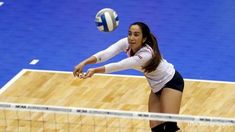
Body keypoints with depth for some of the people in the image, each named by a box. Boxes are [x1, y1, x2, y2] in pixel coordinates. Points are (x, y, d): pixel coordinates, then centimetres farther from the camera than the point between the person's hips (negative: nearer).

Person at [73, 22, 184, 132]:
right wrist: (84, 63, -44)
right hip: (156, 86, 8)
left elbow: (119, 66, -40)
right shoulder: (126, 43, -16)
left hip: (171, 82, -8)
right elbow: (106, 53, -30)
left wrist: (95, 70, -47)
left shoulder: (146, 54, -35)